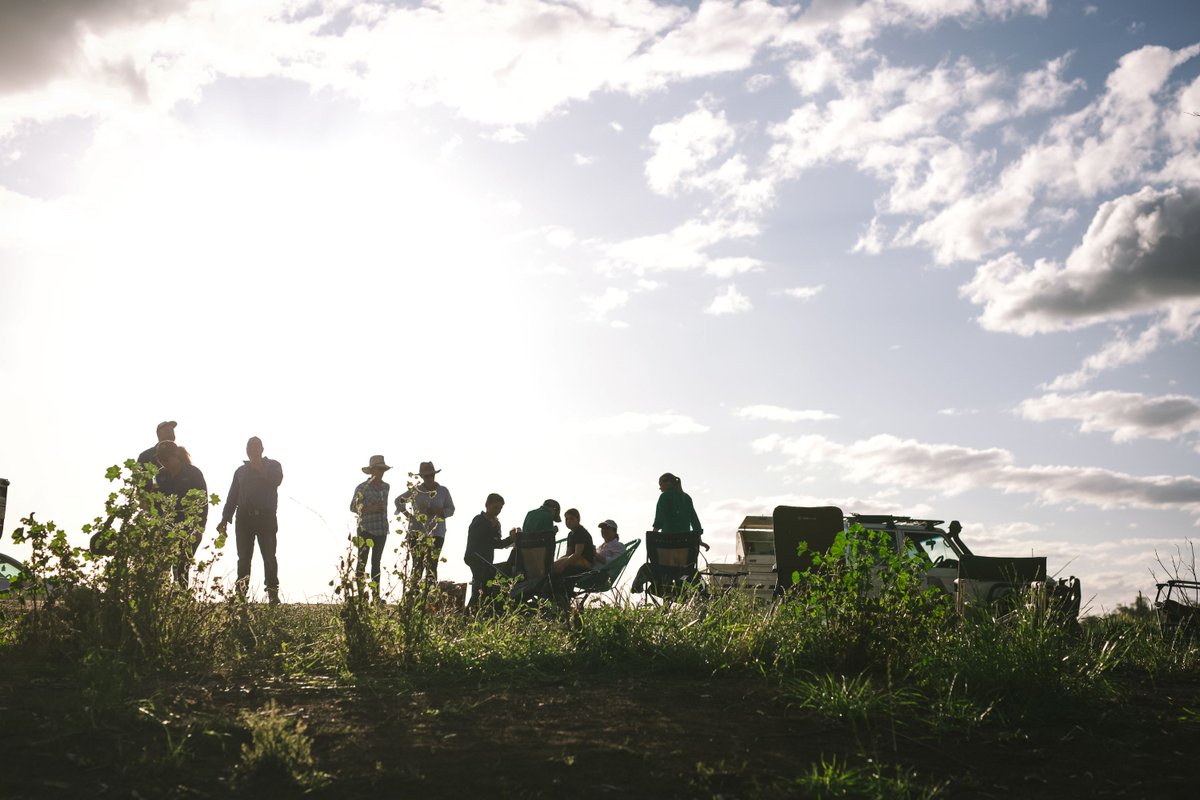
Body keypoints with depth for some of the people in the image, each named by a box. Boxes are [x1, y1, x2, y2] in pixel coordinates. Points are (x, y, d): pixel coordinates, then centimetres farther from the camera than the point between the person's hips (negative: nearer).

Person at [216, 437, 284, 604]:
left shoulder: (273, 465, 10)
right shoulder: (241, 471, 19)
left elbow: (276, 481, -12)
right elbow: (232, 497, 15)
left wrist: (260, 469, -8)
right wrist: (225, 519, 7)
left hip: (266, 517, -3)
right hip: (245, 518, 3)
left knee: (269, 557, -6)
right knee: (243, 558, -1)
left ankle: (273, 593, -5)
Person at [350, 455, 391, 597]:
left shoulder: (386, 487, 8)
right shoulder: (362, 488, -7)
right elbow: (353, 507, -5)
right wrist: (371, 509, -16)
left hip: (381, 531, 5)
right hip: (366, 530, -5)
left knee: (377, 562, 8)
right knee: (362, 562, -3)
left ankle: (376, 595, 10)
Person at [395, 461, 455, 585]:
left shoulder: (443, 491, 6)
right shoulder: (415, 490, 6)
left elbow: (451, 509, 8)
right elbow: (399, 501, 17)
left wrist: (440, 512, -12)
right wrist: (408, 515, 4)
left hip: (436, 534, 0)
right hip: (416, 533, 0)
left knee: (431, 565, -7)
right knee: (417, 565, -4)